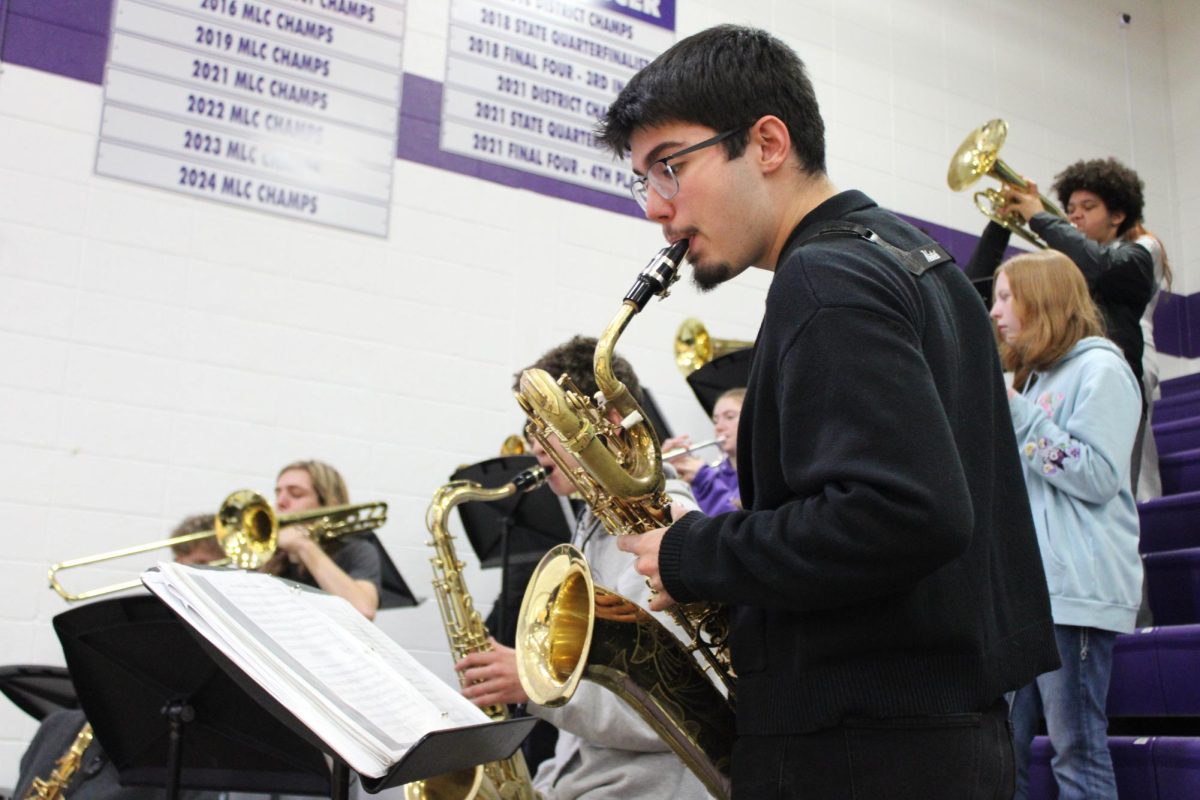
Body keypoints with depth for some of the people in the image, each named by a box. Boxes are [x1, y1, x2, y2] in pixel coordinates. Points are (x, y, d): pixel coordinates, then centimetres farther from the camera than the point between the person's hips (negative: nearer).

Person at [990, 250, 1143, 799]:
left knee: (1077, 751, -4)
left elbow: (1100, 476, -15)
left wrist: (1017, 414, -13)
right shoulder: (1033, 377, 22)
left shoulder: (1101, 369, -3)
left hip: (1075, 588, -8)